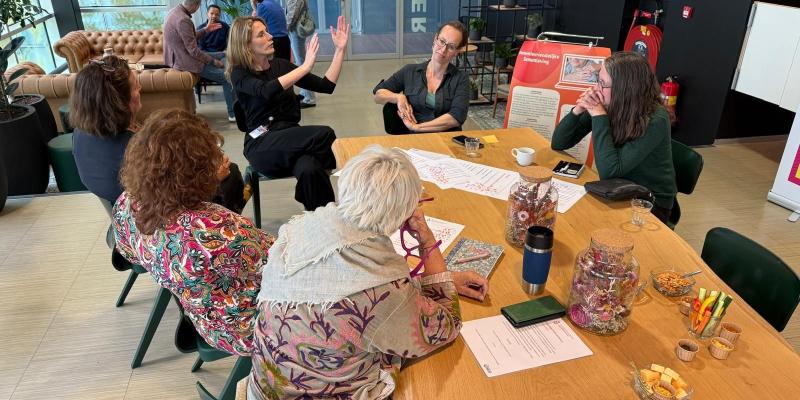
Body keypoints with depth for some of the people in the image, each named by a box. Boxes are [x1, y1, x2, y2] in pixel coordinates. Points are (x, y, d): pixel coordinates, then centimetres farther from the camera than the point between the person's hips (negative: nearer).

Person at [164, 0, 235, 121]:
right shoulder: (183, 20, -26)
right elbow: (193, 51, -24)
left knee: (223, 56, 18)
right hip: (186, 61, -10)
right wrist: (214, 62, -13)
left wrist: (206, 30, 16)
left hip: (181, 55, 10)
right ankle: (233, 113, 4)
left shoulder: (176, 11, 4)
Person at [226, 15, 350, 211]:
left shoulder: (280, 65, 12)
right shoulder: (240, 73, -1)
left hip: (291, 138, 4)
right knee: (324, 134, -27)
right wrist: (305, 66, -23)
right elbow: (268, 91, -24)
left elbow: (326, 86, 9)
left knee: (309, 170, -33)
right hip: (262, 146, -3)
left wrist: (340, 49, 1)